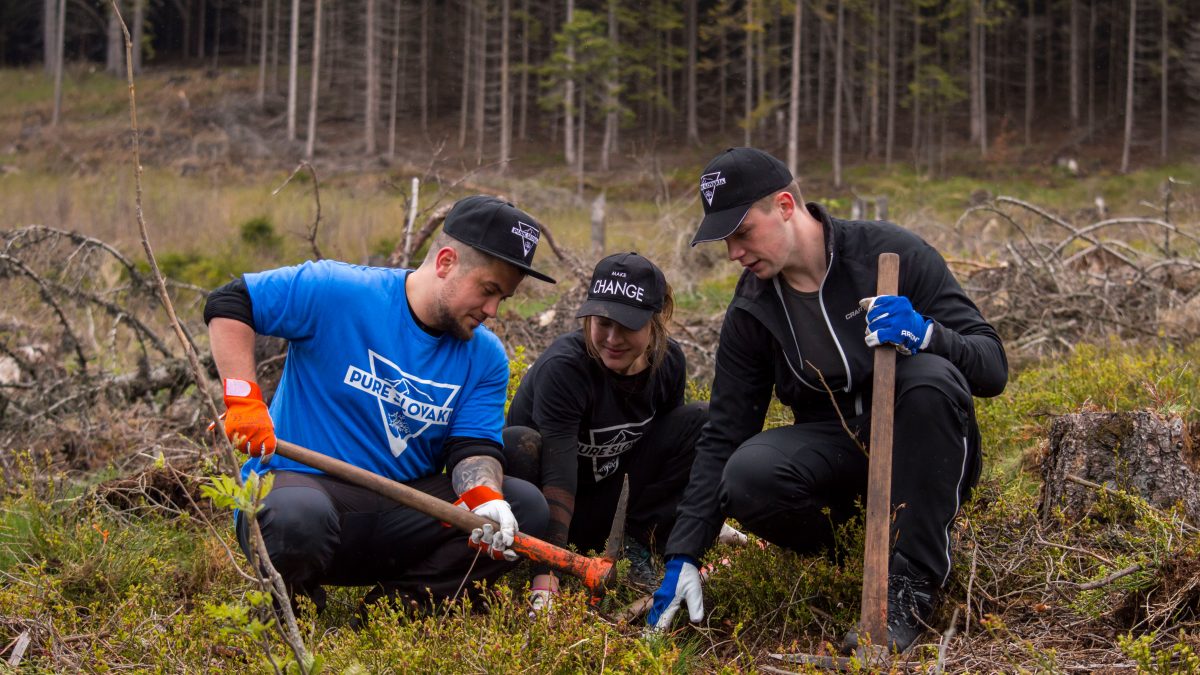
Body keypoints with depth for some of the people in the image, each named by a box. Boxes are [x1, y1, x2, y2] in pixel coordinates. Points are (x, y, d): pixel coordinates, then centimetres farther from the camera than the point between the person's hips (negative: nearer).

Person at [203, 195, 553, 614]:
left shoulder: (486, 357, 5)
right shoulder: (336, 292, -10)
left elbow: (472, 448, -3)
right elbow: (228, 303, -8)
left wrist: (485, 497, -26)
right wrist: (242, 398, -19)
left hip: (402, 512, 5)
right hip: (303, 483, -5)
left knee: (526, 506, -12)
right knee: (298, 518, -41)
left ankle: (395, 604, -6)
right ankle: (290, 609, -6)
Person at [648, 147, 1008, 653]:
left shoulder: (891, 253, -14)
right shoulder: (752, 310, -3)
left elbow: (992, 368, -15)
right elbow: (723, 435, -1)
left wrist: (927, 334, -37)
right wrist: (683, 556, -8)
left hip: (921, 447, -2)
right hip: (835, 451, 2)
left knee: (931, 377, -36)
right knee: (746, 477, -30)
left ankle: (912, 587, -26)